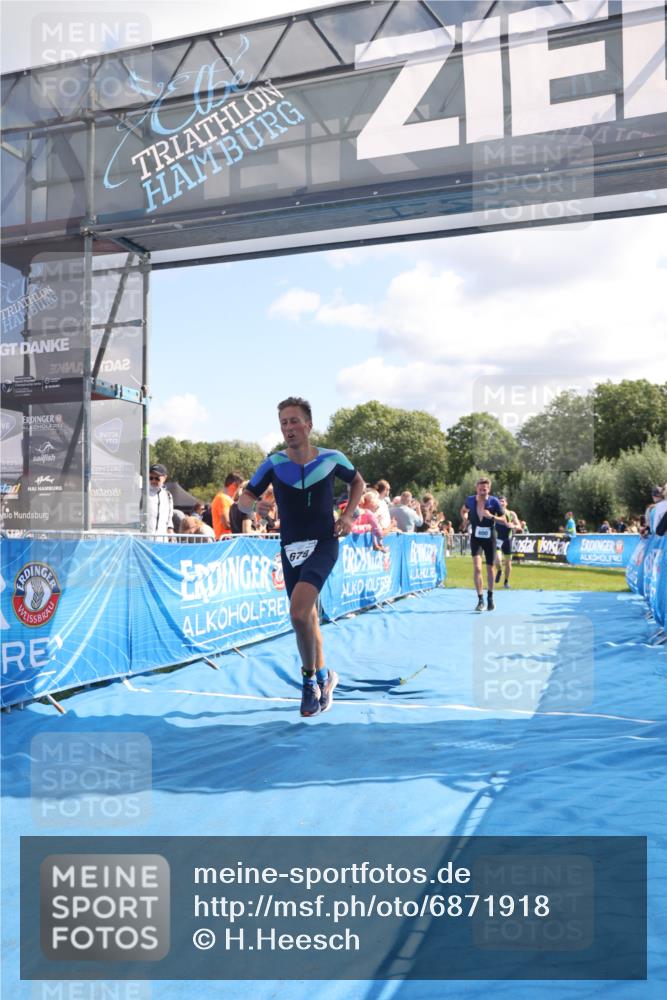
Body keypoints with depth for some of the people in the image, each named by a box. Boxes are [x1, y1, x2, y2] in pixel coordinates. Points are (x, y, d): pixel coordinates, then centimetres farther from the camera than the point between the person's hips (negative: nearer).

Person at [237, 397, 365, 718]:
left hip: (323, 544, -3)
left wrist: (347, 515, 0)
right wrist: (256, 505, -24)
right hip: (290, 547, 3)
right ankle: (322, 677, 35)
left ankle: (311, 676, -3)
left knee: (298, 611, -24)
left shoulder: (332, 458, -6)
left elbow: (358, 482, 13)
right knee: (307, 616, 14)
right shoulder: (273, 463, -5)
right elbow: (244, 498, -1)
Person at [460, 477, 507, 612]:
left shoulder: (494, 501, -10)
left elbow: (504, 520, -7)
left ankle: (490, 598, 30)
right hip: (476, 538, 0)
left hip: (489, 538, 0)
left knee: (490, 569, 11)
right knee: (477, 568, -17)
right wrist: (465, 518, -5)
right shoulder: (470, 500, -4)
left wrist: (491, 516, -25)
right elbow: (463, 510, 17)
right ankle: (480, 600, -13)